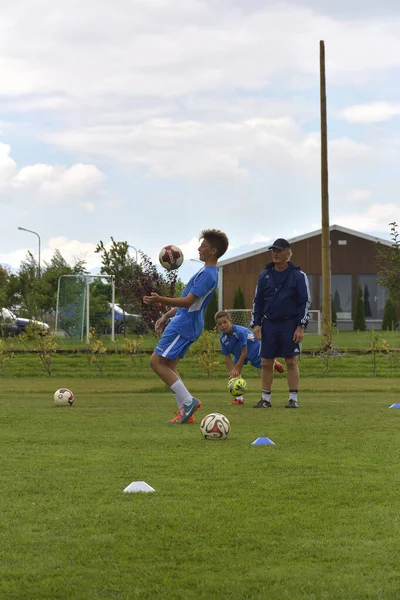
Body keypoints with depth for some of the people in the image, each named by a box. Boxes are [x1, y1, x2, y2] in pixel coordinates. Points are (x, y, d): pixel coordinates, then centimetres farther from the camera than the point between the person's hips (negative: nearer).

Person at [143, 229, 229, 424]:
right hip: (184, 322, 10)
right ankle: (186, 412, 7)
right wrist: (166, 316, 23)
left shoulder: (207, 274, -17)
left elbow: (188, 301, -26)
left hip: (183, 325, -10)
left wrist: (161, 300, -35)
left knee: (157, 362, -9)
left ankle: (188, 402, -9)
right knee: (168, 367, 10)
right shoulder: (208, 272, 17)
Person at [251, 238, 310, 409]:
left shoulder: (298, 276, -1)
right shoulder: (265, 275, 9)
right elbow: (258, 301, 13)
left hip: (289, 324, -3)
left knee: (291, 361, -3)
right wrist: (256, 323, 3)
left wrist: (300, 326, -9)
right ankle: (265, 399, 11)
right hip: (269, 323, 4)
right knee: (266, 362, 3)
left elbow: (305, 302, -2)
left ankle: (293, 399, 4)